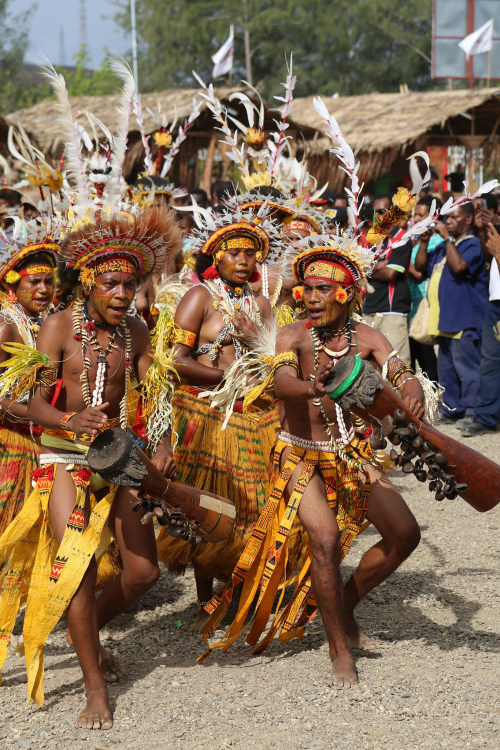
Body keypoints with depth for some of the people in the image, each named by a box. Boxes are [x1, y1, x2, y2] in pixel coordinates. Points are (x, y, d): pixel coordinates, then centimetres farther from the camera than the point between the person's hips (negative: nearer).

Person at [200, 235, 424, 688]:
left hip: (348, 453, 4)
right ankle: (339, 647, -10)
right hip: (301, 455, -4)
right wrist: (310, 387, -56)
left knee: (404, 534, -2)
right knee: (326, 537, -24)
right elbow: (281, 383, -33)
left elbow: (401, 373, -19)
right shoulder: (294, 336, -14)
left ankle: (345, 605, 19)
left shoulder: (366, 338, -5)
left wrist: (412, 393, -44)